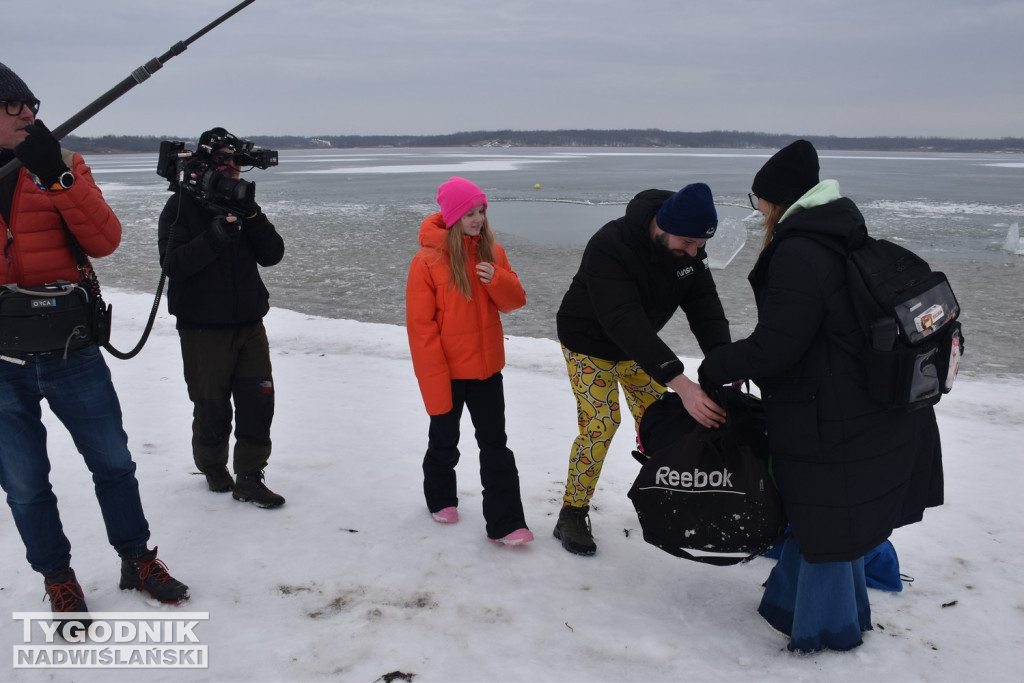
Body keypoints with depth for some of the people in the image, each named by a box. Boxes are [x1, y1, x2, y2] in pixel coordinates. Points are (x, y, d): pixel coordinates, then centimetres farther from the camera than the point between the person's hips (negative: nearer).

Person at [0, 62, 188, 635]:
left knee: (114, 463, 12)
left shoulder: (62, 165, 0)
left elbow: (105, 241, -8)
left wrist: (58, 177, -20)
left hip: (71, 352, 1)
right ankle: (59, 581, 31)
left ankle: (138, 560, 33)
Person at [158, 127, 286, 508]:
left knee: (258, 401, 1)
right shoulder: (181, 206, -5)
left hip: (249, 322, 4)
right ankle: (213, 469, 29)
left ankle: (249, 479, 11)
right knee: (212, 407, 4)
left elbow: (272, 255, 0)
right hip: (203, 328, -4)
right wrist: (214, 237, -28)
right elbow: (172, 263, -17)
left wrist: (252, 216, -14)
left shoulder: (242, 204, 9)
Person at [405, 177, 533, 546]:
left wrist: (497, 279, -20)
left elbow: (515, 301, 2)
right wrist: (435, 381, -17)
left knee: (495, 444, 4)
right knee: (444, 440, 16)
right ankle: (441, 498, 41)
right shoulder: (428, 260, -15)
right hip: (446, 372, -3)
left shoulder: (492, 252, 0)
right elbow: (421, 325, -15)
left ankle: (505, 523, 8)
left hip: (486, 367, 4)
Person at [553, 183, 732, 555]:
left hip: (639, 343, 6)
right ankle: (571, 516, 3)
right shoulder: (609, 248, -38)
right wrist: (681, 383, -53)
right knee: (600, 424, -12)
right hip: (589, 342, -6)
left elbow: (703, 301, -19)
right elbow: (624, 322, -46)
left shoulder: (688, 245, -16)